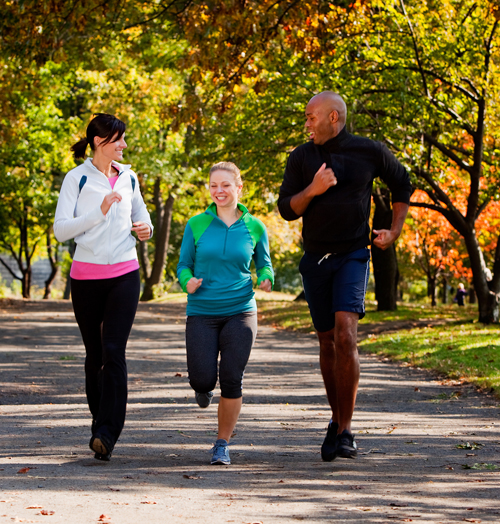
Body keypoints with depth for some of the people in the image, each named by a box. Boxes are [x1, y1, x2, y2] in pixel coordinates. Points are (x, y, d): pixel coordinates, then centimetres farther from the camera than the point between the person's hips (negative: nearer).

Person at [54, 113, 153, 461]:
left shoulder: (128, 178, 11)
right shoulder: (77, 179, -2)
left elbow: (141, 214, 25)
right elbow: (61, 230, -9)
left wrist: (145, 228, 2)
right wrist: (99, 212, -19)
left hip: (124, 275, 2)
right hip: (86, 276, -1)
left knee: (114, 351, -12)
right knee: (94, 354, 7)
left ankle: (107, 433, -18)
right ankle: (100, 421, 22)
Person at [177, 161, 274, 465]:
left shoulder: (255, 228, 2)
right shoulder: (197, 225, 0)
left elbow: (264, 265, 13)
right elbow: (184, 265, 6)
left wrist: (266, 280, -10)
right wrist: (188, 282, -16)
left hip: (240, 311, 0)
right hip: (202, 312, 0)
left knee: (231, 381, -8)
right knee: (203, 380, -10)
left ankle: (222, 445, 9)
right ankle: (204, 387, 30)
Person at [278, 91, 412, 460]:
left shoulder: (370, 152, -1)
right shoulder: (301, 157, 3)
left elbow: (403, 185, 16)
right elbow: (287, 209, 0)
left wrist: (394, 232, 9)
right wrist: (313, 190, -18)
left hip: (353, 255, -3)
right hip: (315, 259, 3)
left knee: (345, 334, -21)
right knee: (328, 342, 10)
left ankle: (345, 432, -18)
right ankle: (337, 419, 29)